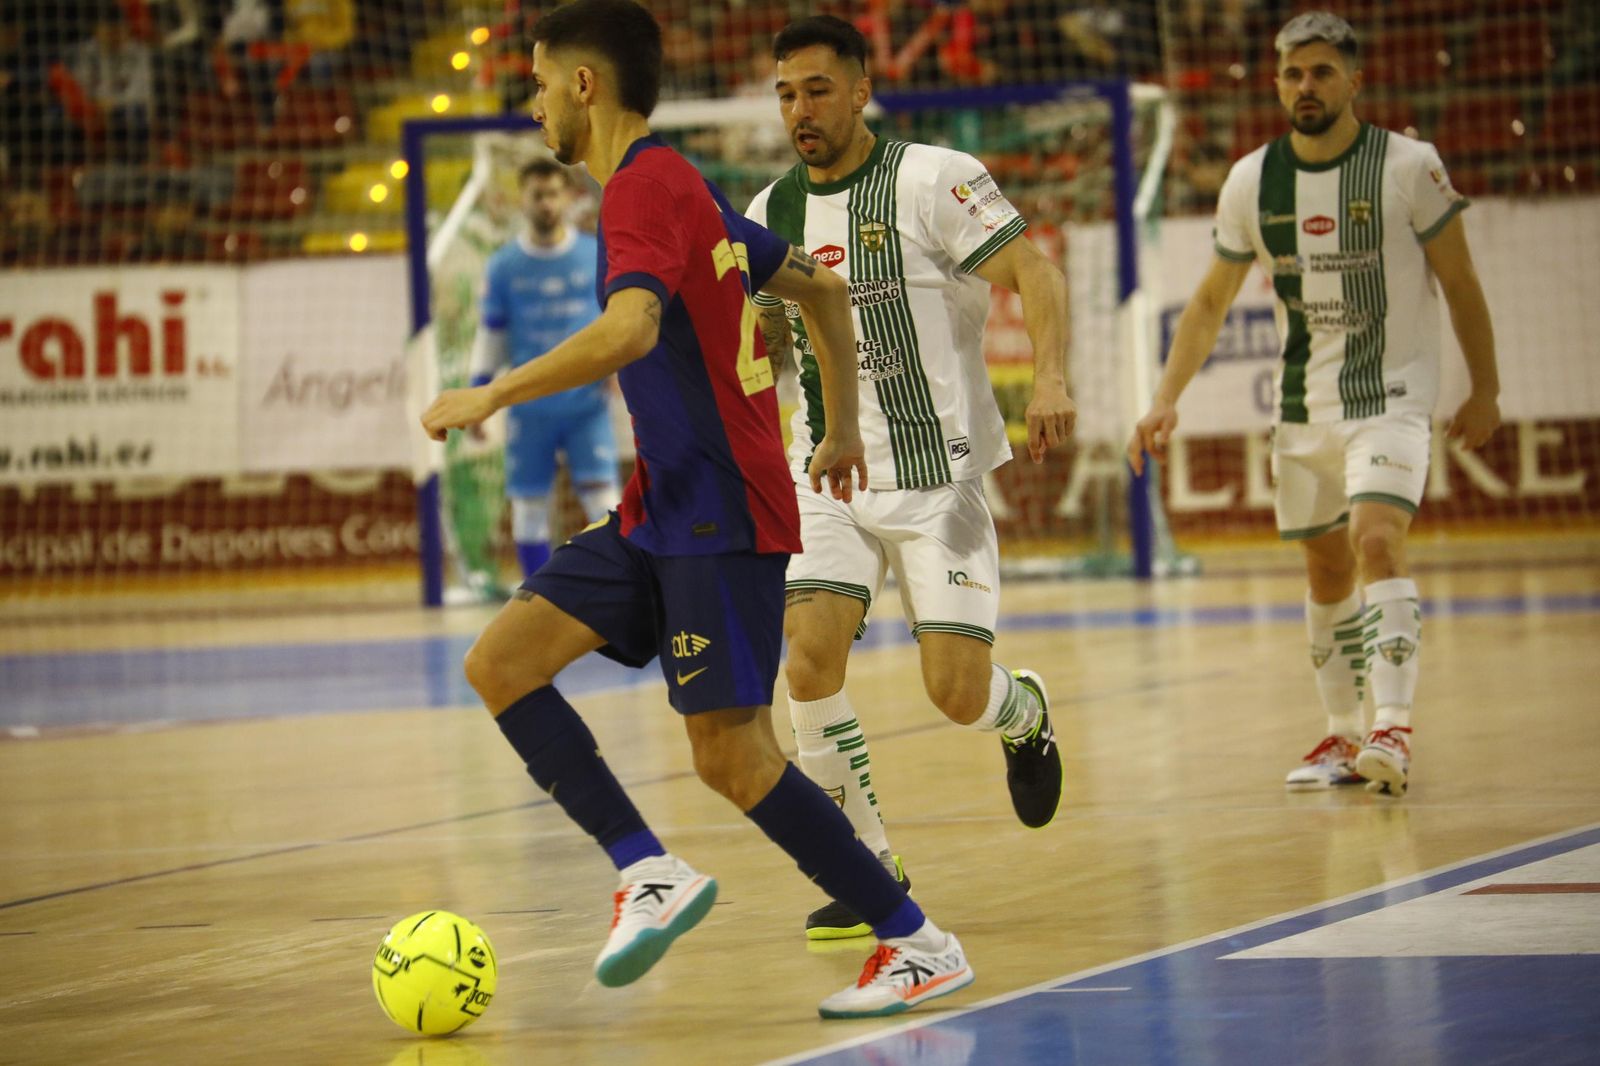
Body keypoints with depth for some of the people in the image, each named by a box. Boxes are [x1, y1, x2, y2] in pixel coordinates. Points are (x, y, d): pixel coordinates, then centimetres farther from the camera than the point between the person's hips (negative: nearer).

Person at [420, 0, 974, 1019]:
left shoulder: (643, 189, -14)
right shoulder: (684, 188, 17)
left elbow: (629, 329, -33)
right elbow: (821, 287, 26)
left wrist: (491, 396, -26)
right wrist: (842, 430, 33)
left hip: (723, 517, -10)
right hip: (664, 509, 10)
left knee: (733, 755, -11)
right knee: (501, 662, 0)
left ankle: (921, 945, -1)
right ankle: (652, 872, -5)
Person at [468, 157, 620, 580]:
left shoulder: (598, 257, 3)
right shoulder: (503, 267, 5)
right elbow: (491, 335, 10)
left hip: (587, 403, -1)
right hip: (529, 409, 1)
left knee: (601, 495, -10)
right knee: (529, 502, 3)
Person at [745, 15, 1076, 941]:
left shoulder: (932, 180, -8)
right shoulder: (770, 215, 8)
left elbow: (1035, 273, -14)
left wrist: (1052, 379, -29)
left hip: (939, 473, -4)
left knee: (957, 691, -11)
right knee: (810, 655, -20)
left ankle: (1024, 714, 30)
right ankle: (870, 868, -4)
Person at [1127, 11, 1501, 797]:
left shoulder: (1407, 166, -10)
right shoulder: (1252, 181, 0)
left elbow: (1458, 282, 0)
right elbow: (1211, 302, 9)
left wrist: (1485, 391, 5)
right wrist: (1165, 401, 0)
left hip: (1391, 394, -5)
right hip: (1302, 404, 5)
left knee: (1377, 541, -24)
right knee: (1326, 570, 13)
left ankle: (1392, 727, -28)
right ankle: (1343, 737, 25)